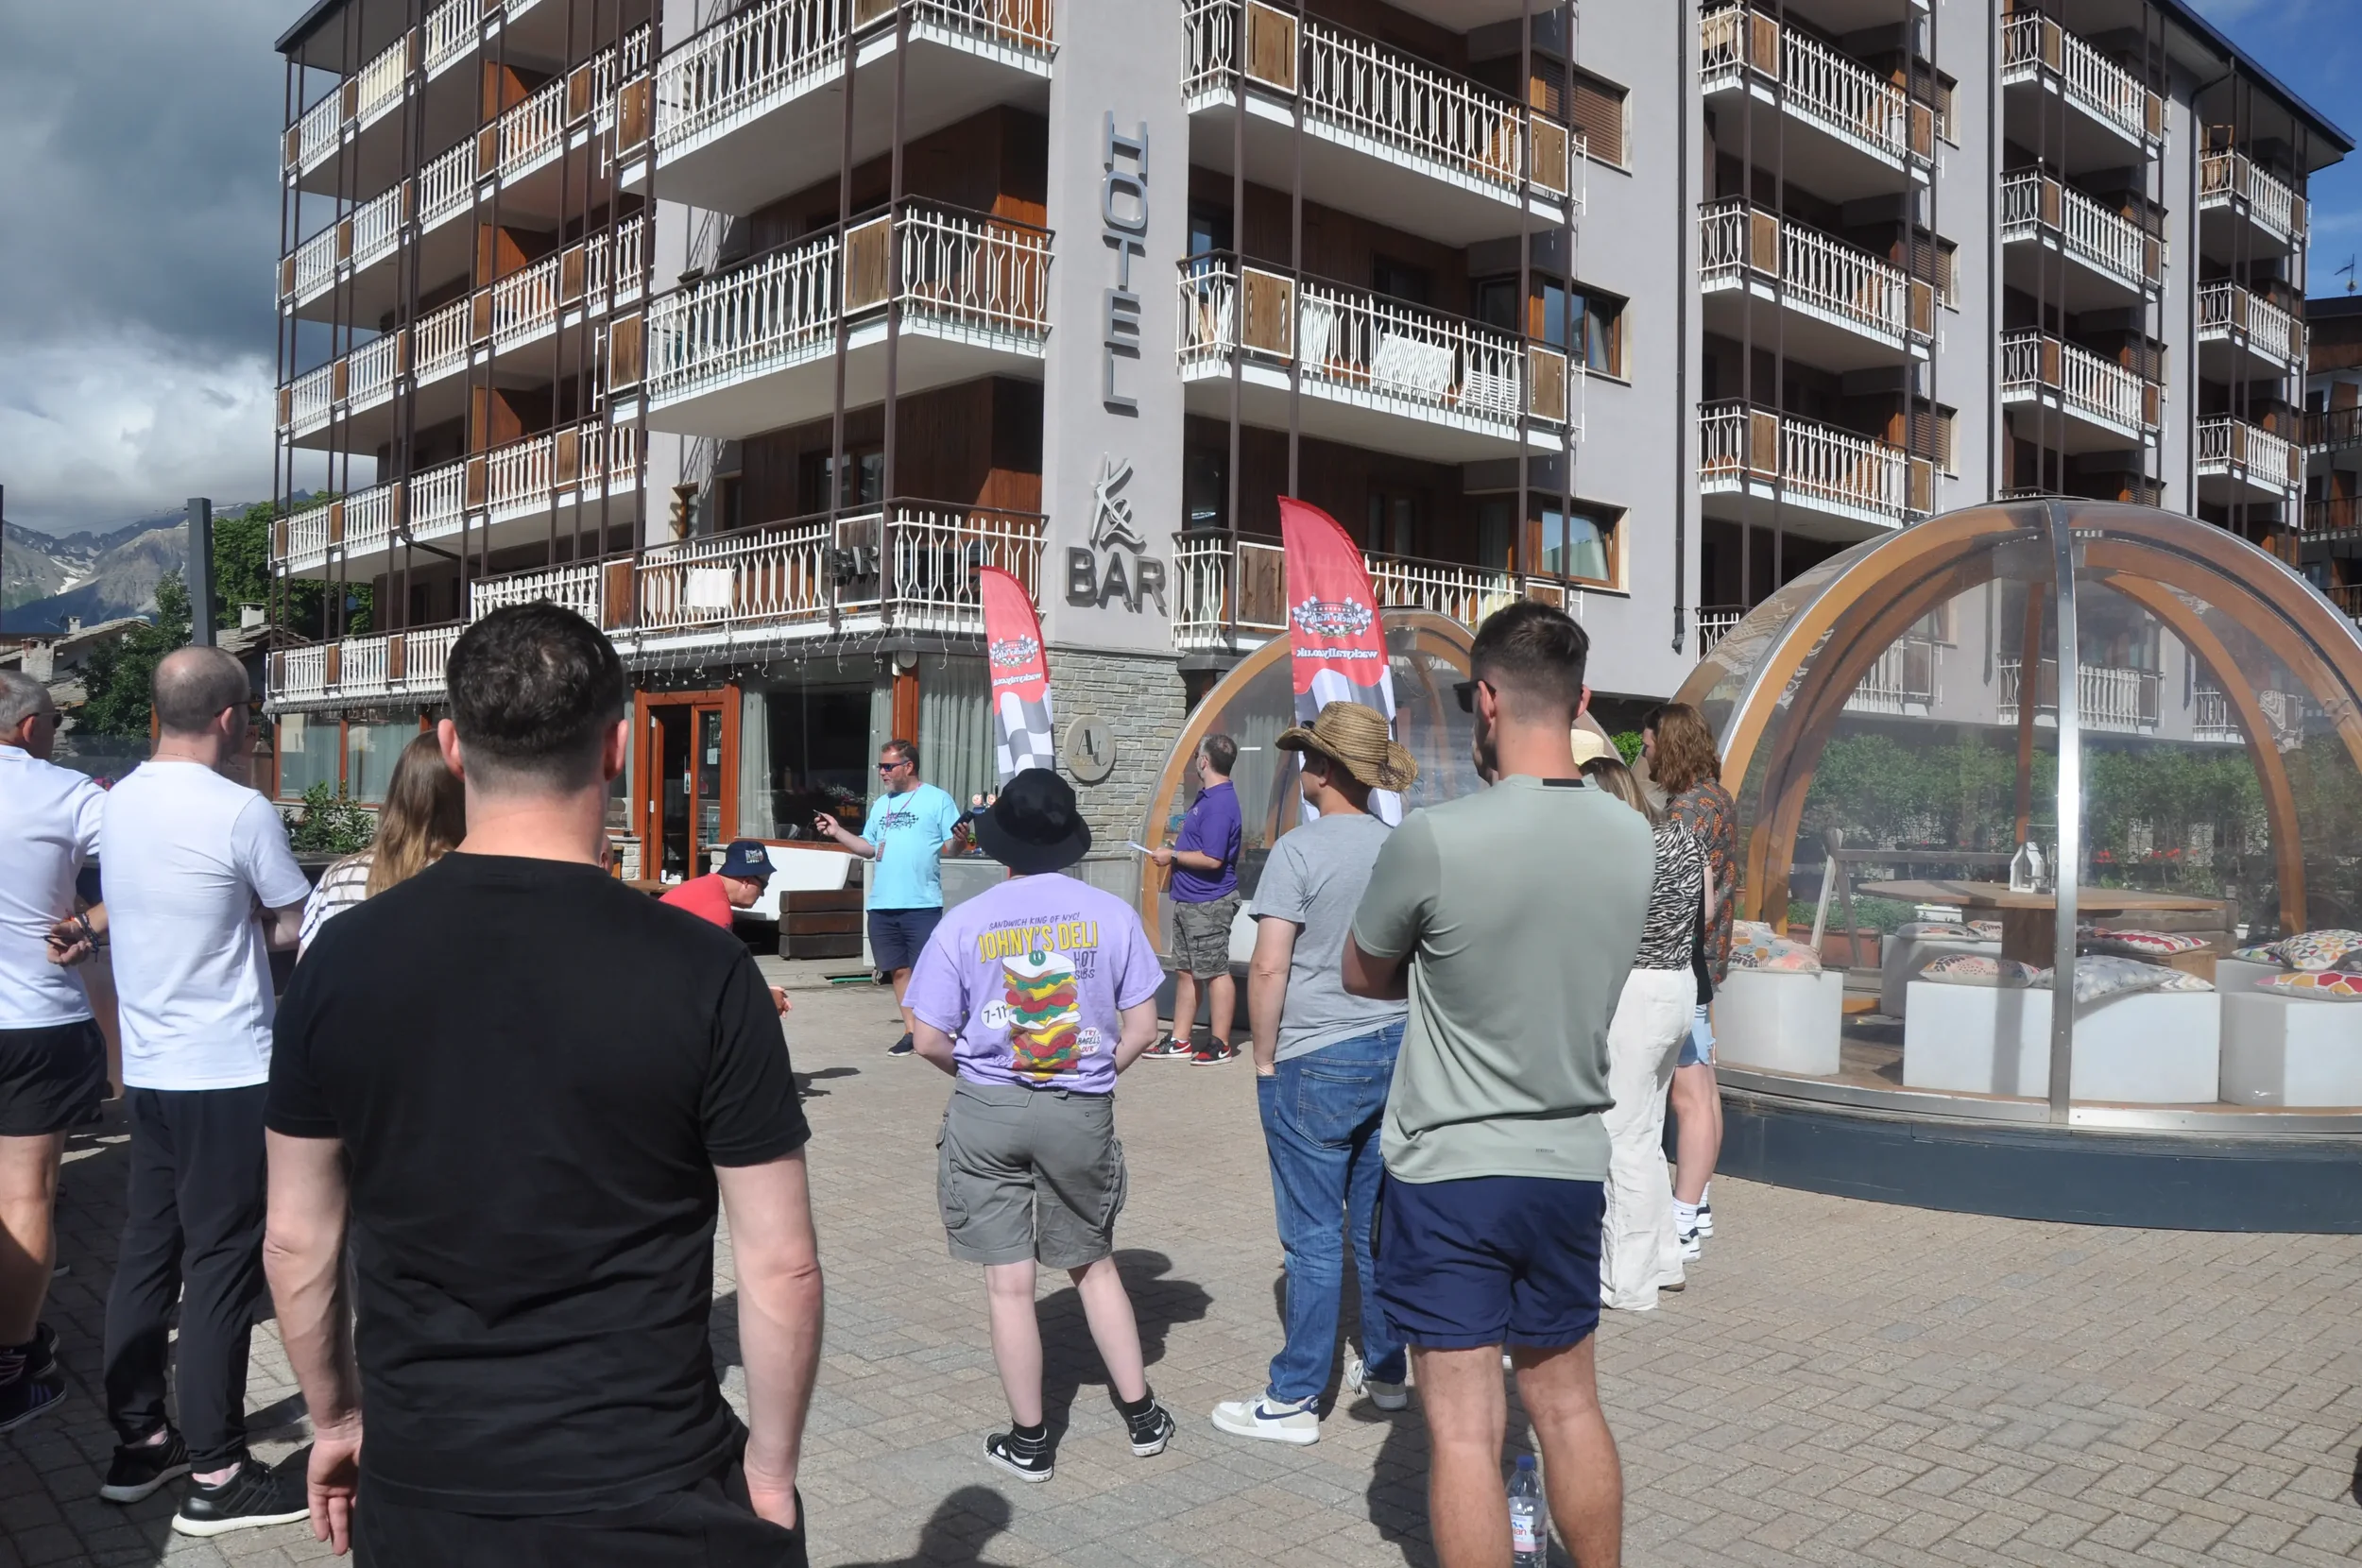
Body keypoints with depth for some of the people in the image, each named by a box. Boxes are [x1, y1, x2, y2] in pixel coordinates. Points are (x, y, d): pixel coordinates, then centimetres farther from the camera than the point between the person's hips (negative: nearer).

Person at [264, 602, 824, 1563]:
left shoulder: (342, 962, -6)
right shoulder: (701, 973, -16)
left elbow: (299, 1241, 3)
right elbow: (780, 1267, -12)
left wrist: (336, 1418, 18)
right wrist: (772, 1467, 1)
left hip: (416, 1482, 3)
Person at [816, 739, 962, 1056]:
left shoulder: (938, 800, -3)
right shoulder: (880, 804, 17)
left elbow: (953, 846, -8)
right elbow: (868, 847, 19)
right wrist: (837, 832, 9)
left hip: (922, 905, -6)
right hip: (881, 905, 6)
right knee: (898, 970, 12)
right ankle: (911, 1031, 21)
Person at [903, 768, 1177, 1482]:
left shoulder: (965, 922, -6)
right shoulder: (1111, 914, -4)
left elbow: (929, 1040, -5)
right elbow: (1141, 1028, -1)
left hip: (986, 1110, -1)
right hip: (1083, 1111, 2)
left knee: (1009, 1282, 8)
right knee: (1094, 1264, 20)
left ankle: (1028, 1441, 19)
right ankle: (1141, 1414, 28)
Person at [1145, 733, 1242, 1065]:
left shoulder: (1219, 803, -20)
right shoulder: (1208, 796, 12)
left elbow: (1212, 859, -25)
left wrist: (1172, 856, -15)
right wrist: (1179, 847, 11)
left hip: (1208, 903, -10)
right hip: (1189, 900, 10)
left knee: (1214, 972, -1)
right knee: (1186, 971, 14)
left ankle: (1220, 1045, 7)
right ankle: (1179, 1041, 20)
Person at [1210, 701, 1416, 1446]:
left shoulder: (1300, 849, -14)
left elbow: (1270, 965, -18)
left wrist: (1265, 1056, -7)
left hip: (1315, 1062, -6)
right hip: (1397, 1050, 6)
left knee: (1314, 1235, 1)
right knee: (1379, 1223, 17)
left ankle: (1293, 1400, 11)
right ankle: (1385, 1369, 29)